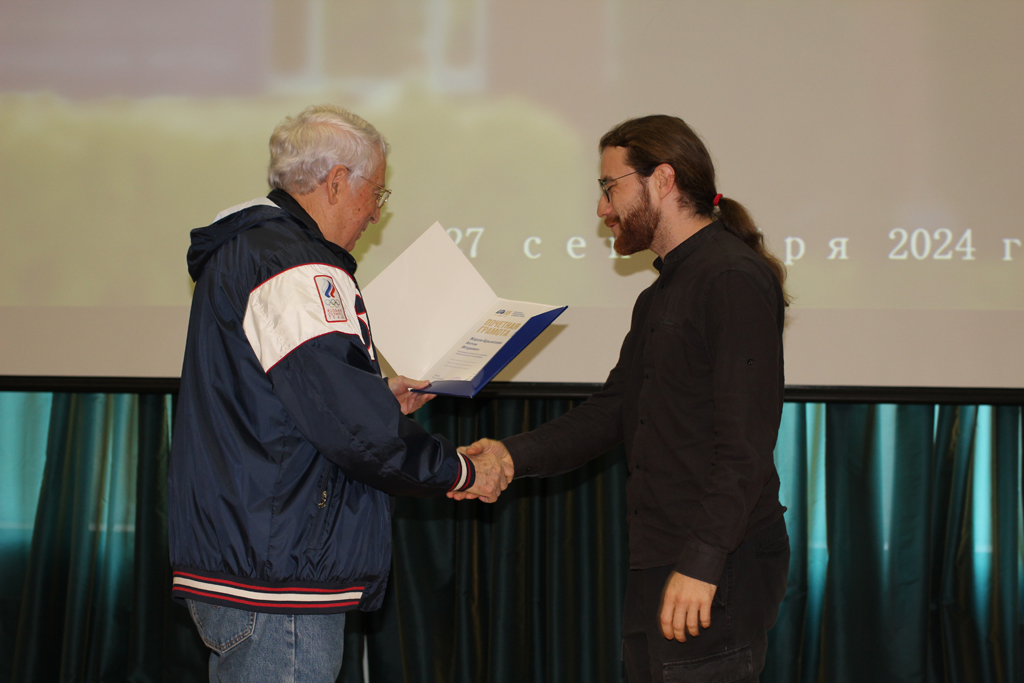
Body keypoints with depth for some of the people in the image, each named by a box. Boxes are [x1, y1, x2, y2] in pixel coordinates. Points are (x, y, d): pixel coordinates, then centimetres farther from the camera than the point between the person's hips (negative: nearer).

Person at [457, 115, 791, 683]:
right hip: (655, 566, 10)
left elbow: (745, 442, -19)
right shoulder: (658, 298, 21)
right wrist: (516, 454, 4)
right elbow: (610, 411, 19)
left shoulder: (734, 279, -12)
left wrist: (701, 563, -24)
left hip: (718, 571, -10)